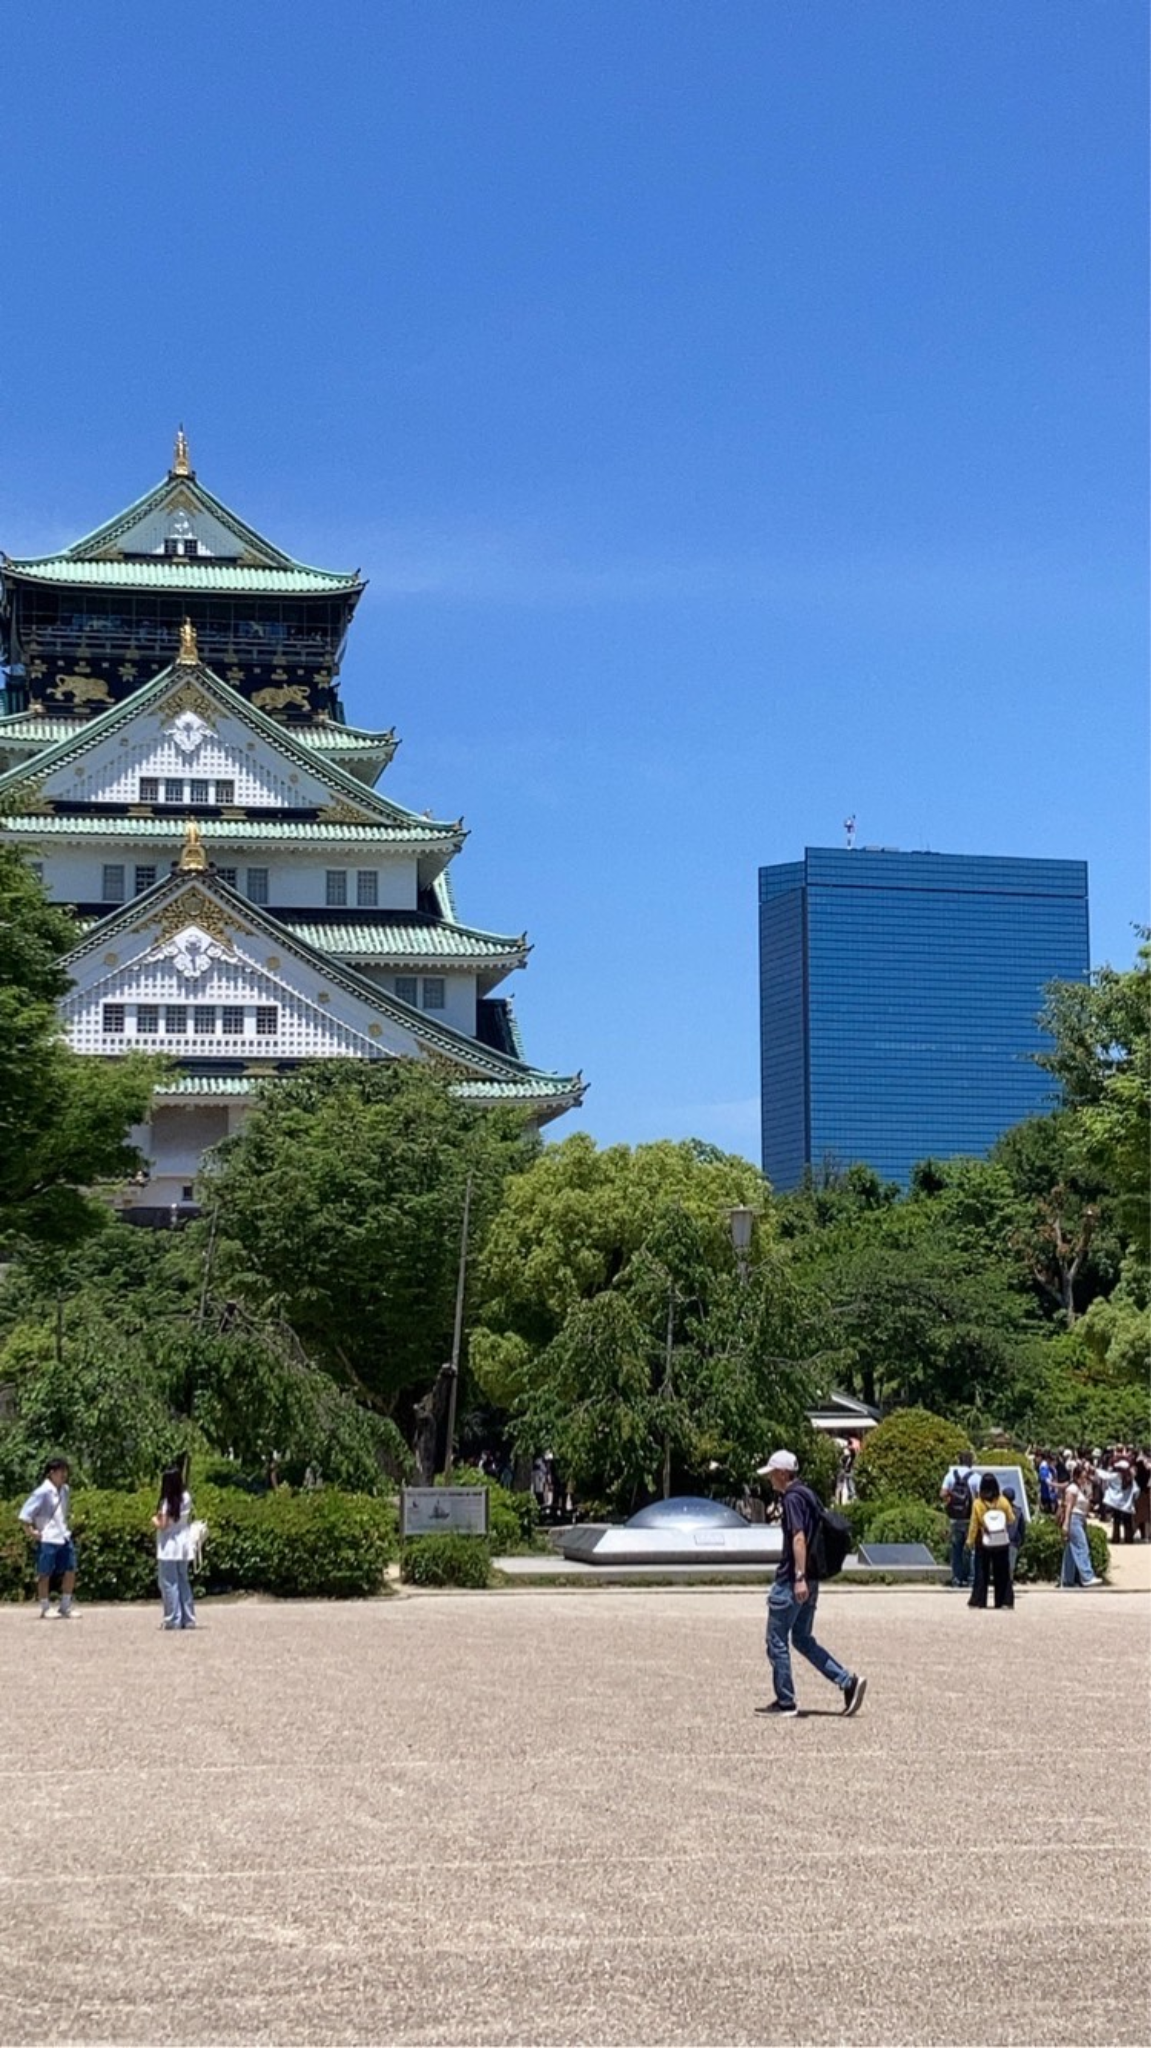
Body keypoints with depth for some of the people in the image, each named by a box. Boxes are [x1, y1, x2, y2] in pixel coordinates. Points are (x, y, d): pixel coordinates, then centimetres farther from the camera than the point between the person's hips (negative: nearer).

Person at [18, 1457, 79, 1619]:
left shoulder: (65, 1490, 8)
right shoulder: (43, 1492, -15)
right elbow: (25, 1513, -14)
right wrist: (31, 1532, -12)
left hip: (64, 1538, 7)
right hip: (47, 1539, -7)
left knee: (70, 1571, 6)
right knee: (45, 1574, 3)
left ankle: (65, 1607, 16)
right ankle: (45, 1609, 10)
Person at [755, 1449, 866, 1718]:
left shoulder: (792, 1498, -14)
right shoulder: (807, 1494, 15)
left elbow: (799, 1538, -24)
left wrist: (799, 1577, -28)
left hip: (791, 1582, -9)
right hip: (810, 1581, 9)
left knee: (777, 1641, 1)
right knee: (802, 1639, 15)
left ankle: (785, 1701, 6)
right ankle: (848, 1681, 7)